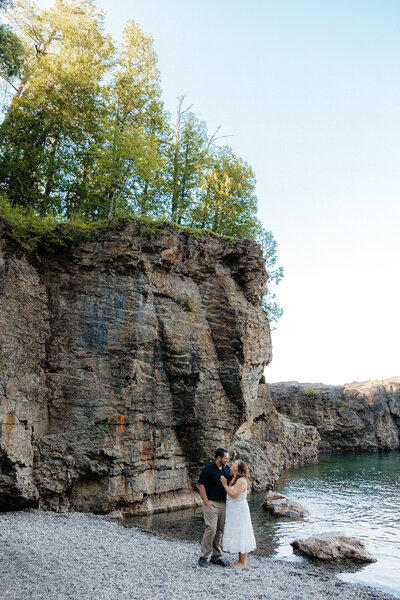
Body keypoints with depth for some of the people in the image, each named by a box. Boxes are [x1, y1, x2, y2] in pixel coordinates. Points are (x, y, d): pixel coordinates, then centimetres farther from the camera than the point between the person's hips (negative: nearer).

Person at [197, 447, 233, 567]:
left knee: (220, 530, 9)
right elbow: (200, 484, -9)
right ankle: (203, 557, -2)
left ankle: (216, 557, 20)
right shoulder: (208, 469, -11)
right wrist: (206, 501, -13)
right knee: (211, 528, -13)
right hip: (211, 503, -6)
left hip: (223, 503, 7)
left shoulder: (227, 468, 10)